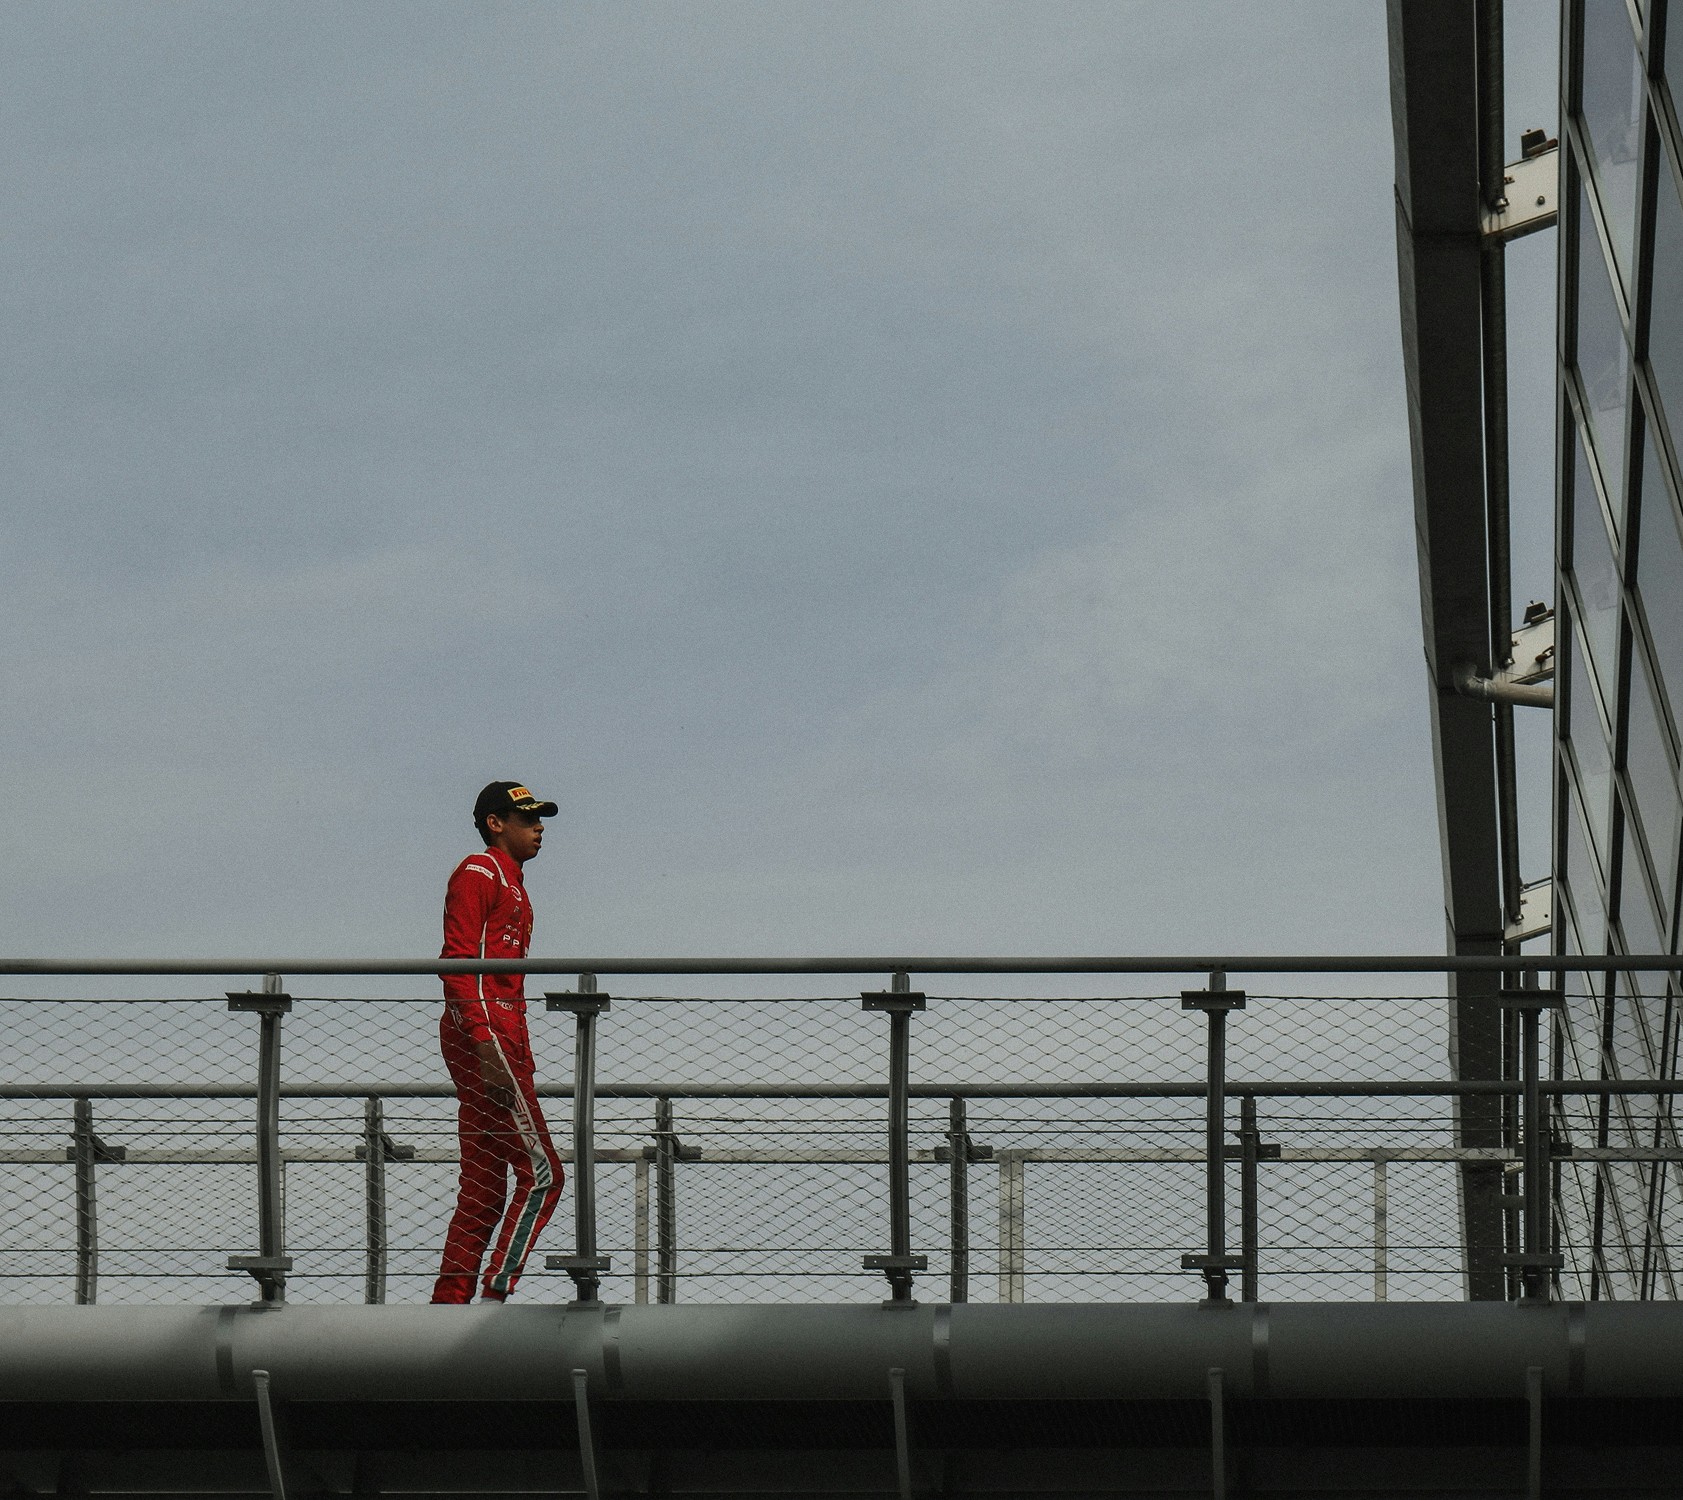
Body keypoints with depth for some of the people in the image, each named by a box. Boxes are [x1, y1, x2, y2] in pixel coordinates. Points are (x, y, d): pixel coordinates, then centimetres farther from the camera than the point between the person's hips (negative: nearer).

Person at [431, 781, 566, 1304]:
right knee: (541, 1174, -14)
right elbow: (456, 962, -15)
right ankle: (493, 1298, -16)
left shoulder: (512, 885, 26)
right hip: (481, 1031, -10)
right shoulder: (478, 874, -4)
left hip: (503, 1038, 10)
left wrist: (519, 1058, 19)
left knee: (484, 1191, 7)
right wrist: (484, 1043, -24)